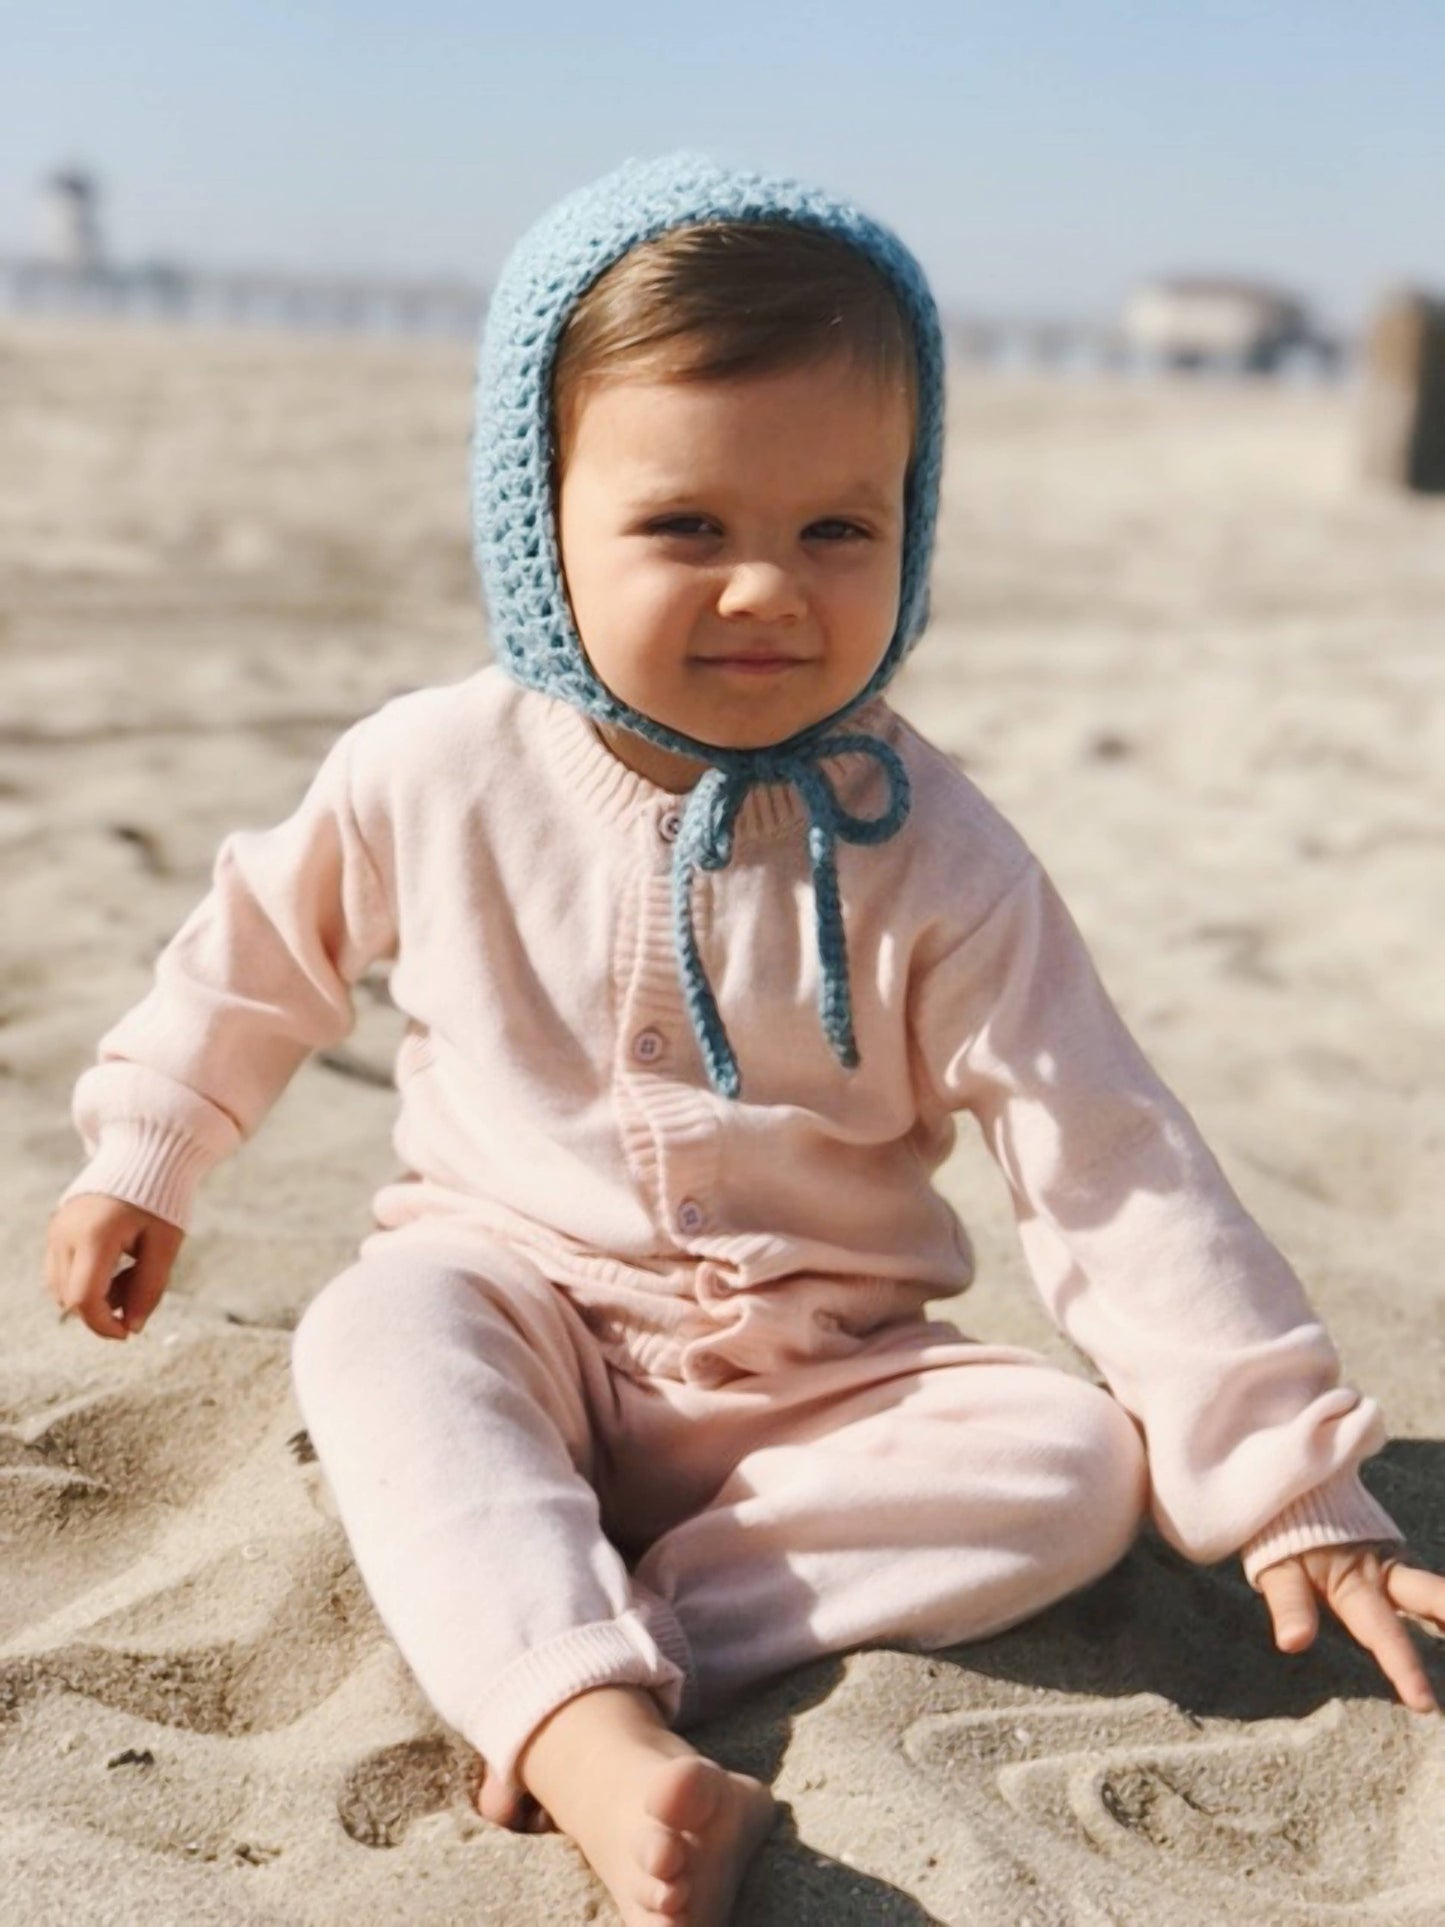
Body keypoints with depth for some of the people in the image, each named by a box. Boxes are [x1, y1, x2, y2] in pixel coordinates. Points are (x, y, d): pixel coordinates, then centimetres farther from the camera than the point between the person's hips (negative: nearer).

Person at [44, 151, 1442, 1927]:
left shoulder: (933, 853, -12)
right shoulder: (435, 773, -9)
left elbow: (1110, 1171, -12)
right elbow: (266, 941, 12)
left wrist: (1291, 1486, -15)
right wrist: (140, 1156, 17)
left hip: (820, 1376, 1)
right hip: (515, 1301, 0)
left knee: (1080, 1464, -25)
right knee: (374, 1334, -32)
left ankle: (536, 1631, -32)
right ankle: (594, 1732, -46)